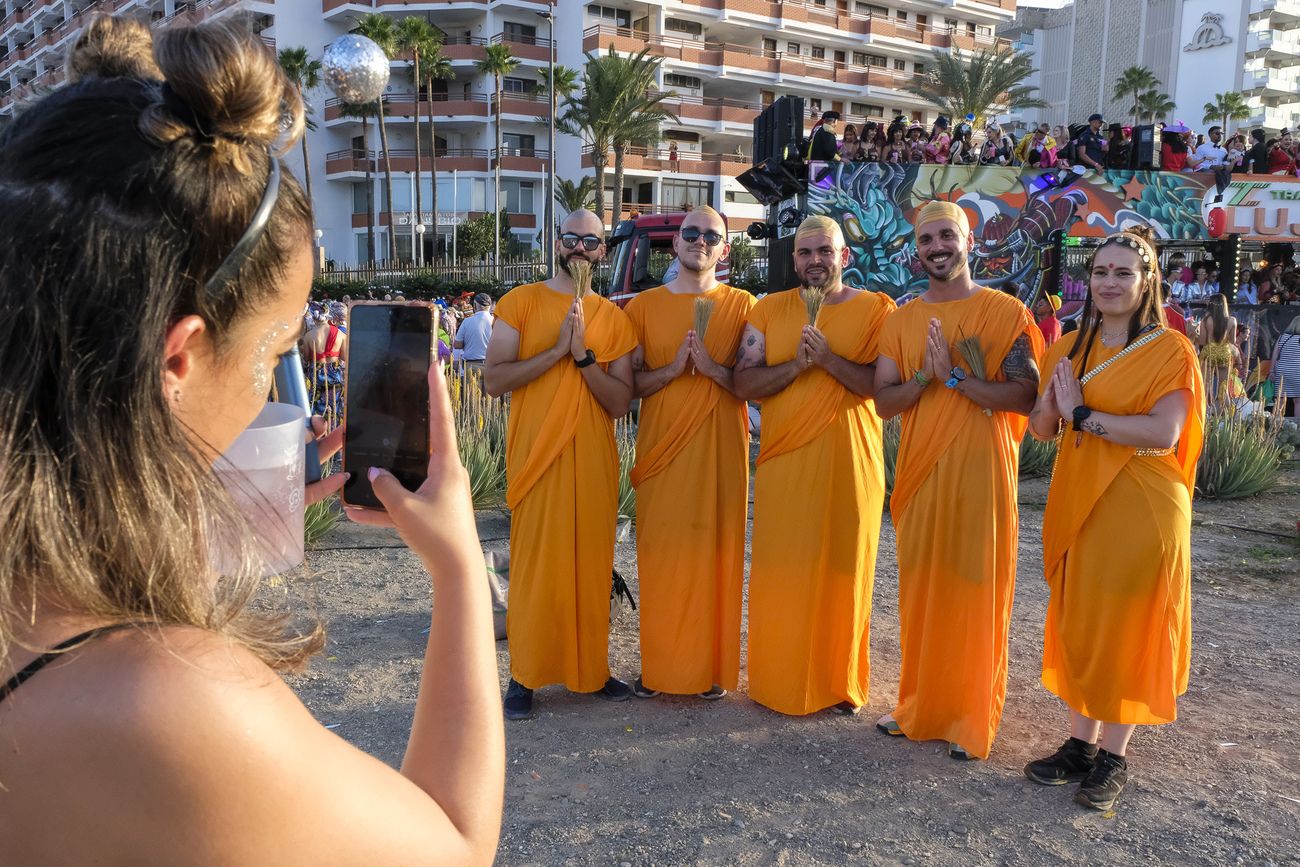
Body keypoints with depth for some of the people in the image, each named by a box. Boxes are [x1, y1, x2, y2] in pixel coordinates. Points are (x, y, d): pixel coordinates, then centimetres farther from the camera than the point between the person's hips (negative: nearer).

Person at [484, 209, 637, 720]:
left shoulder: (613, 318, 8)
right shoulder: (521, 302, 2)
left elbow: (620, 403, 1)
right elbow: (493, 380, -8)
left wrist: (584, 355, -12)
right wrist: (556, 351, -15)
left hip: (594, 459, 3)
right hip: (535, 457, -2)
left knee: (591, 564, 9)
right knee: (534, 563, 2)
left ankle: (591, 668, 23)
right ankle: (524, 676, 14)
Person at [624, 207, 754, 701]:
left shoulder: (741, 305, 6)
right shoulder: (643, 306, 9)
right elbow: (629, 382, 5)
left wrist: (712, 367, -15)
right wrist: (674, 367, -12)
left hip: (721, 449, -1)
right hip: (661, 447, 1)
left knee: (716, 552, 1)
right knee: (659, 554, 1)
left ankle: (713, 666, 13)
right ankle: (658, 665, 13)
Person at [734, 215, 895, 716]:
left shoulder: (877, 309, 3)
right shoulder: (769, 310, 8)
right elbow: (743, 383, 0)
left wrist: (829, 358, -19)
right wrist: (796, 364, -14)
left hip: (850, 465, -1)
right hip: (784, 463, 1)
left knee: (845, 570, 6)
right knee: (781, 573, 4)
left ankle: (840, 683, 20)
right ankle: (779, 681, 18)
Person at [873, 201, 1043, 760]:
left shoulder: (1006, 312, -2)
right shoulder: (901, 321, 10)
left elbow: (1026, 396, -10)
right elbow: (883, 402, 4)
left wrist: (955, 376, -19)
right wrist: (926, 375, -13)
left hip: (981, 472, -4)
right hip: (919, 472, 4)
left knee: (976, 593, 3)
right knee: (920, 591, 11)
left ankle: (971, 721, 16)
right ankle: (919, 707, 26)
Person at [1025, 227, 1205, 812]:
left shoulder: (1170, 351, -7)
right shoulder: (1070, 349, 9)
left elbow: (1164, 434, -19)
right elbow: (1041, 429, 7)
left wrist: (1084, 415, -16)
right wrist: (1054, 398, -14)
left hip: (1140, 511, -5)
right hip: (1078, 505, 5)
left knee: (1127, 629, 3)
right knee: (1078, 623, 9)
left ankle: (1114, 757, 16)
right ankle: (1081, 744, 22)